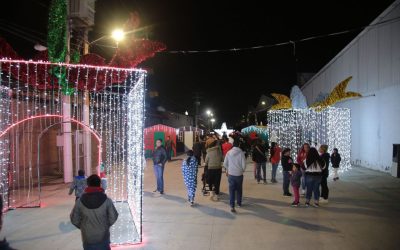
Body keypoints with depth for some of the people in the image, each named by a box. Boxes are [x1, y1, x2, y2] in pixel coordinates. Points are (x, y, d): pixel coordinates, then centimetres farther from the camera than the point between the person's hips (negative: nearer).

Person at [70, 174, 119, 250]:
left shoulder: (80, 201, -12)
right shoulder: (107, 200, -15)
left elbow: (74, 219, -4)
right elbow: (113, 218, -8)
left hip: (87, 239, 1)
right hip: (103, 238, -1)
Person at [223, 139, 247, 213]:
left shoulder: (229, 153, -3)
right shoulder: (241, 153, -9)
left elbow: (225, 164, 2)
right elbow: (244, 164, -9)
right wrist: (242, 170, 12)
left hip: (231, 174, 1)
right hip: (239, 174, 0)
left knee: (232, 190, 1)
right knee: (239, 189, 18)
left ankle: (232, 206, -8)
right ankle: (239, 203, 33)